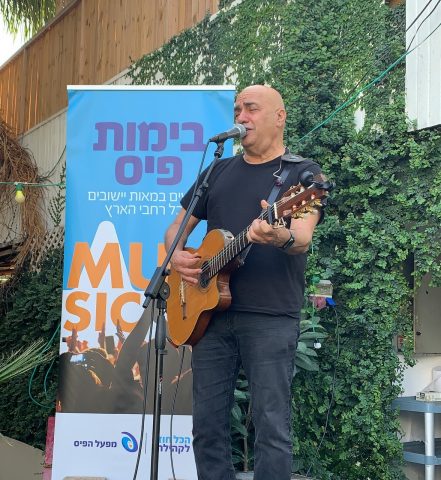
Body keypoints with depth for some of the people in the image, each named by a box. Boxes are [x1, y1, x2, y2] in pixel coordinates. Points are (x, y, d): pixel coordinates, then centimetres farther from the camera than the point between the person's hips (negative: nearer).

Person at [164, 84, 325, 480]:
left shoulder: (302, 172, 2)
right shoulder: (218, 172, 17)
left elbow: (302, 239, -15)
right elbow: (176, 228, 22)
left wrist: (279, 237, -38)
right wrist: (177, 255, -1)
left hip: (271, 317, -5)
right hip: (211, 312, 5)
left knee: (272, 427, -5)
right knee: (208, 424, 7)